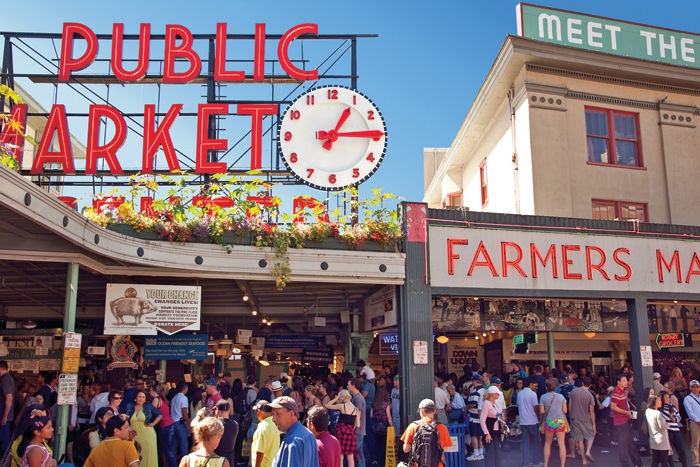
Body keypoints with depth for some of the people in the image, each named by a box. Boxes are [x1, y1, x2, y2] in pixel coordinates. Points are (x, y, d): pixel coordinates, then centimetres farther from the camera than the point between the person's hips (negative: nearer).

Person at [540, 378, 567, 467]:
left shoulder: (543, 397, -2)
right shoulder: (561, 396, 1)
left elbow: (542, 411, -4)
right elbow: (565, 411, 2)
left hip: (549, 422, 0)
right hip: (560, 421, 0)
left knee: (547, 443, 13)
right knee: (561, 444, 2)